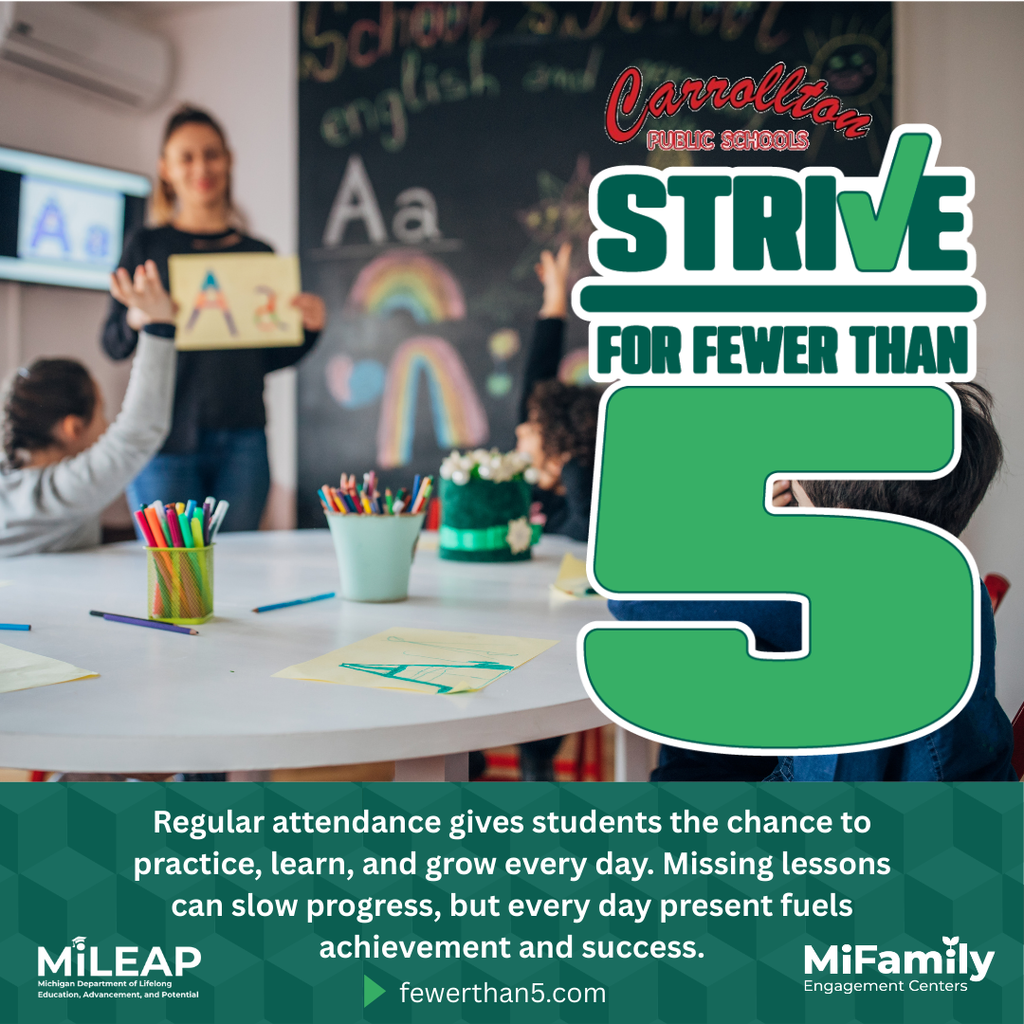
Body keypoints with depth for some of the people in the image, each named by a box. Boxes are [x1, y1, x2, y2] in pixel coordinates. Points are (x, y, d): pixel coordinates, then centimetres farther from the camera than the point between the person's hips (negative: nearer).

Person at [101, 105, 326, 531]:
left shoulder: (259, 253, 13)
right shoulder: (147, 245, 7)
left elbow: (269, 358, 13)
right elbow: (112, 345, 3)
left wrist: (309, 326, -4)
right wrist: (136, 319, -17)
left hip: (242, 442, 2)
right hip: (166, 436, -2)